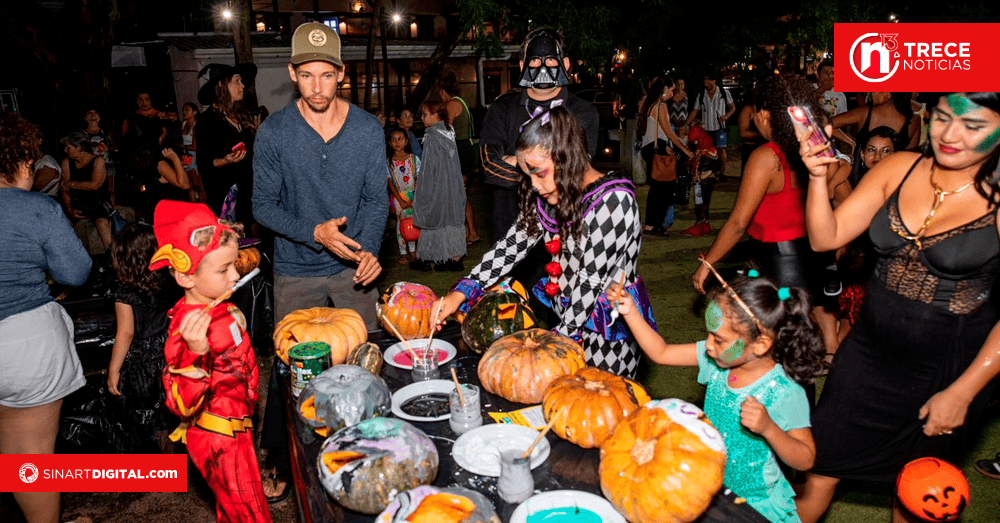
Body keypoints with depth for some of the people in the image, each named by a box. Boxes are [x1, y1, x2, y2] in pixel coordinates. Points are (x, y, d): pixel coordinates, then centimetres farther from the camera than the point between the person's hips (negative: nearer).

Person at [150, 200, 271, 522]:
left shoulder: (221, 306, -1)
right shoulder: (186, 328, -29)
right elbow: (182, 405, -34)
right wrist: (195, 353, -46)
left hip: (236, 427, 8)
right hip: (218, 438, -8)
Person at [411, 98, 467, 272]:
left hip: (435, 187, -7)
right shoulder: (449, 133, 7)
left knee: (431, 218, 3)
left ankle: (424, 259, 11)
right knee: (453, 218, 9)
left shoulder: (432, 137, -15)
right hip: (453, 186, 7)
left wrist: (420, 189, -7)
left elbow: (428, 167, -15)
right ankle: (456, 257, 12)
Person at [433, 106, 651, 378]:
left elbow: (592, 280, -21)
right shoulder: (551, 196, 3)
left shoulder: (613, 202, -20)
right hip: (564, 320, 6)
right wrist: (459, 294, -7)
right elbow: (511, 246, 2)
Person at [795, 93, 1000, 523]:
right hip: (868, 354, 3)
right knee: (820, 470, 11)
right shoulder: (899, 169, -5)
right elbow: (825, 238, -6)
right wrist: (818, 177, -22)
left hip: (948, 370, -2)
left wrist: (962, 392, -13)